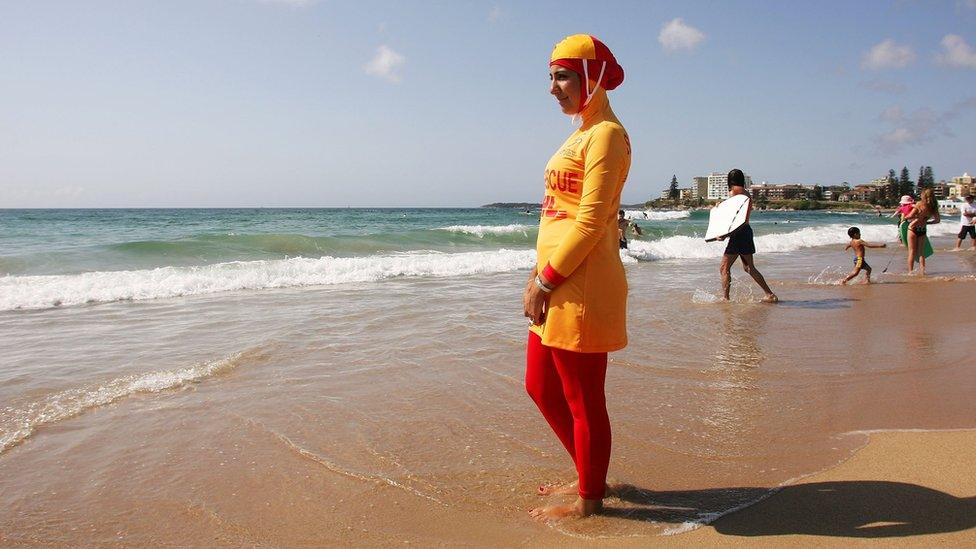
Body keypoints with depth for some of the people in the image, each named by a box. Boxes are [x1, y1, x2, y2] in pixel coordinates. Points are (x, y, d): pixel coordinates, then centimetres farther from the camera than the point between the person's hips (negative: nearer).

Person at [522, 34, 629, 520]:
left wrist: (546, 280, -16)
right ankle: (589, 477, 34)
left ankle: (589, 501, 21)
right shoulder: (581, 135, 19)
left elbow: (591, 221, -18)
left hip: (580, 289, -10)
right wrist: (539, 274, 15)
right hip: (556, 287, 10)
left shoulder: (605, 134, -10)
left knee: (583, 400, 3)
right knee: (541, 388, 19)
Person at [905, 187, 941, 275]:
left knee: (912, 251, 3)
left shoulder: (920, 204, -13)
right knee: (921, 252, 14)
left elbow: (911, 216, -19)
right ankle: (922, 270, 9)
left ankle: (910, 271, 3)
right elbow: (937, 220, 11)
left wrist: (905, 217, 1)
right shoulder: (933, 208, 1)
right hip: (923, 230, 4)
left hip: (913, 228, -4)